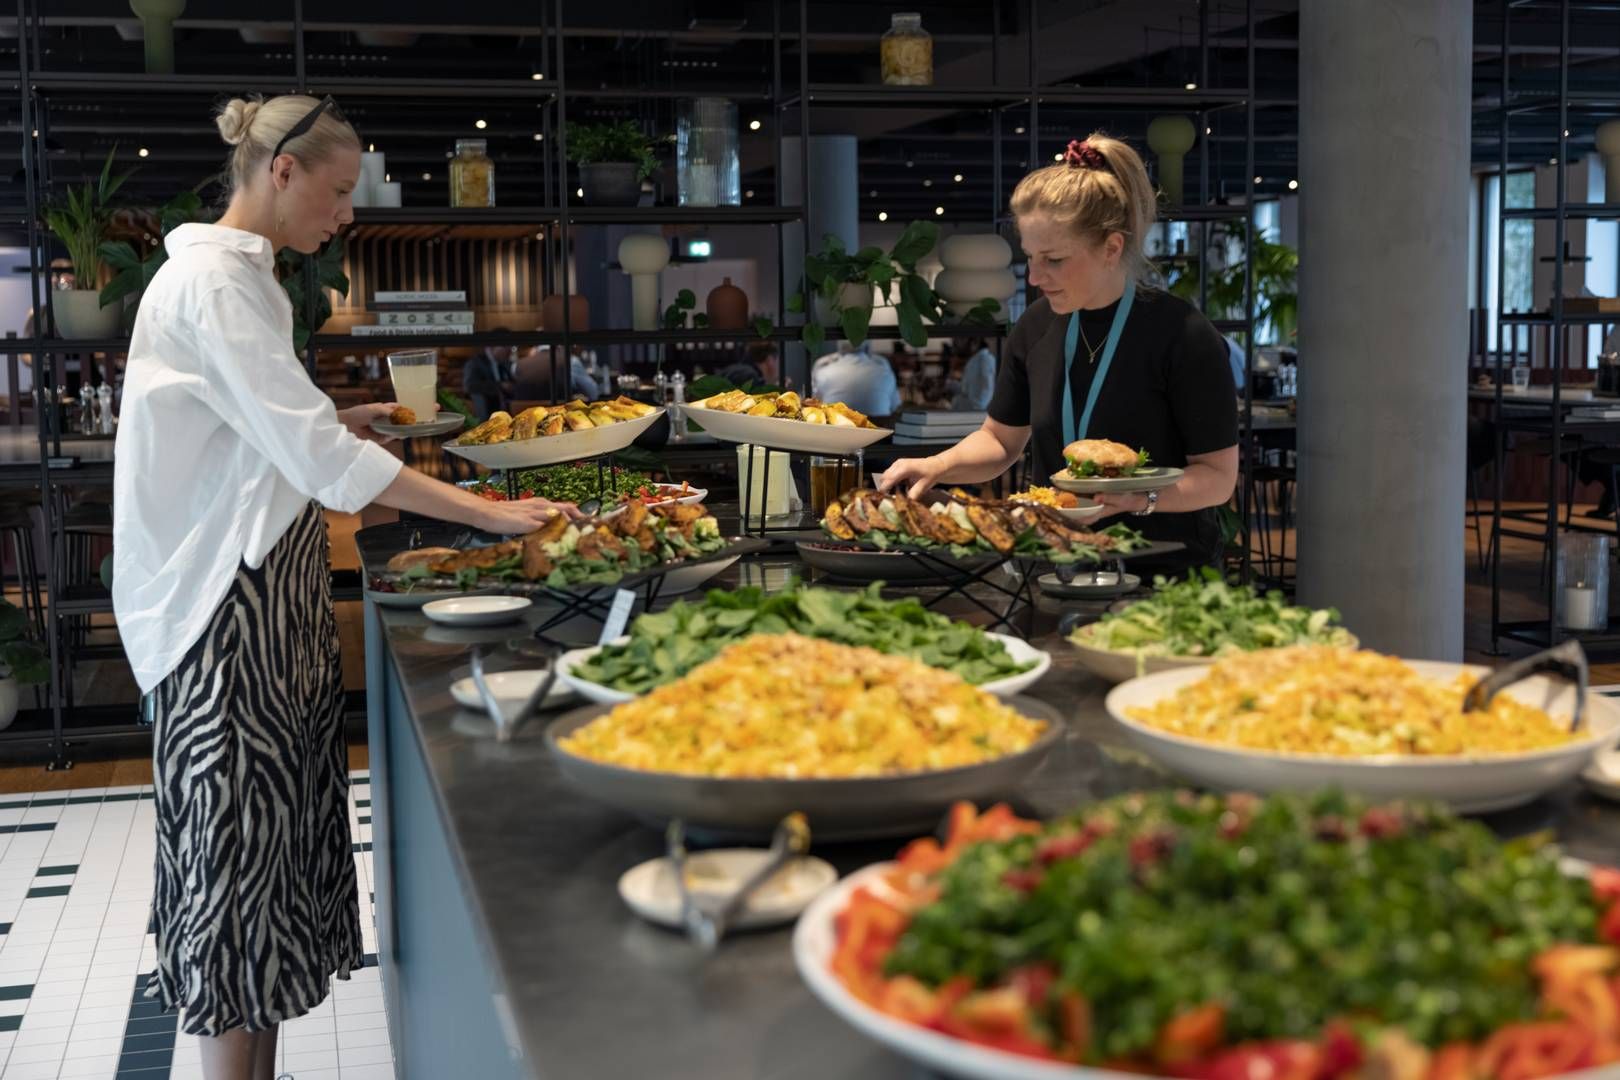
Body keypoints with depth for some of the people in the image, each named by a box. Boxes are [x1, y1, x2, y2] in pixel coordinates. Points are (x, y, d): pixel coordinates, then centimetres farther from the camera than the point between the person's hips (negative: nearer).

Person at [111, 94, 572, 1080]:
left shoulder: (234, 275, 16)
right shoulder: (214, 282, -16)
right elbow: (315, 454, -24)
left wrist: (335, 423, 7)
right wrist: (488, 513, -24)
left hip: (268, 592, 10)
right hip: (229, 605, -10)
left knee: (275, 835, 11)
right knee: (244, 844, -3)